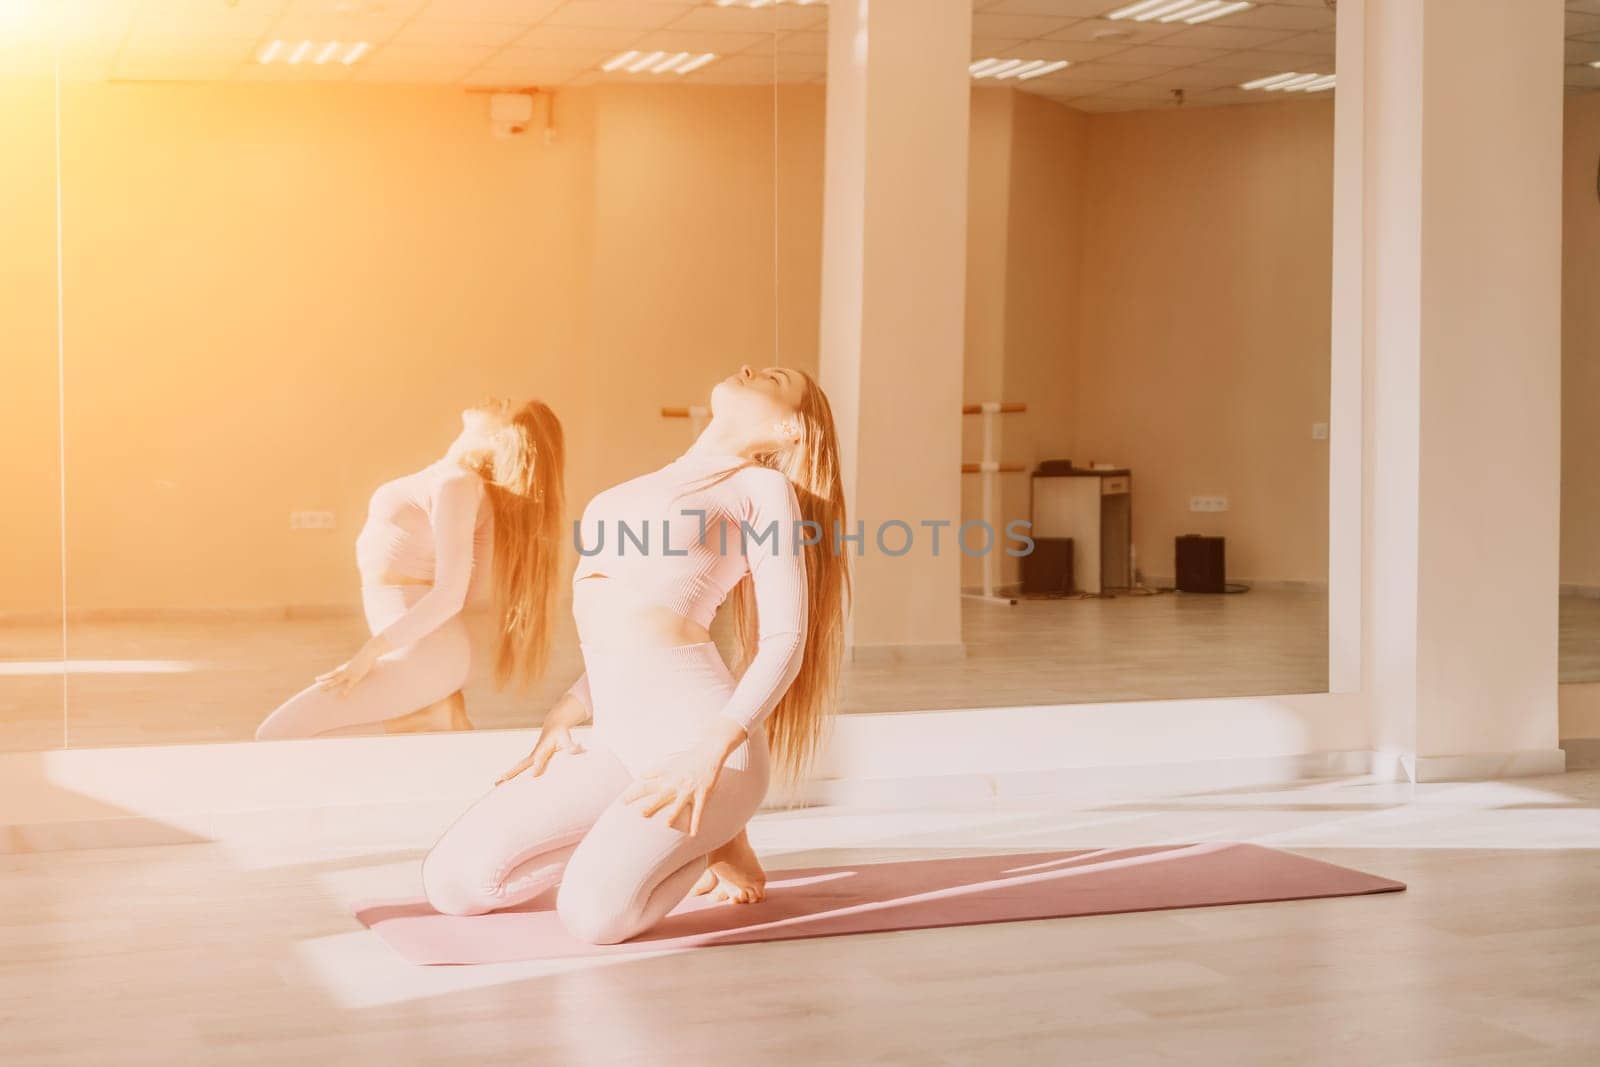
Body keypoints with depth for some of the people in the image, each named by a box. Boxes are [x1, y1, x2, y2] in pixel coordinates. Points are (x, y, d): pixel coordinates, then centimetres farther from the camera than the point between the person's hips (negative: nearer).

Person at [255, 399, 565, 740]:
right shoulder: (476, 484, 12)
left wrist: (369, 654, -21)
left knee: (275, 735, -9)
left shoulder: (456, 483, -16)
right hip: (422, 651, 10)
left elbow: (450, 594, -23)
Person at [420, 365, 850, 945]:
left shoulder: (763, 487, 2)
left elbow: (786, 643, -6)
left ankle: (712, 839, 2)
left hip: (698, 728, -8)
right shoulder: (648, 487, 24)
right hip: (618, 740, 8)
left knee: (594, 912, -29)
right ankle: (683, 840, 9)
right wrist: (561, 719, 13)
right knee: (452, 881, -4)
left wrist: (710, 751, -19)